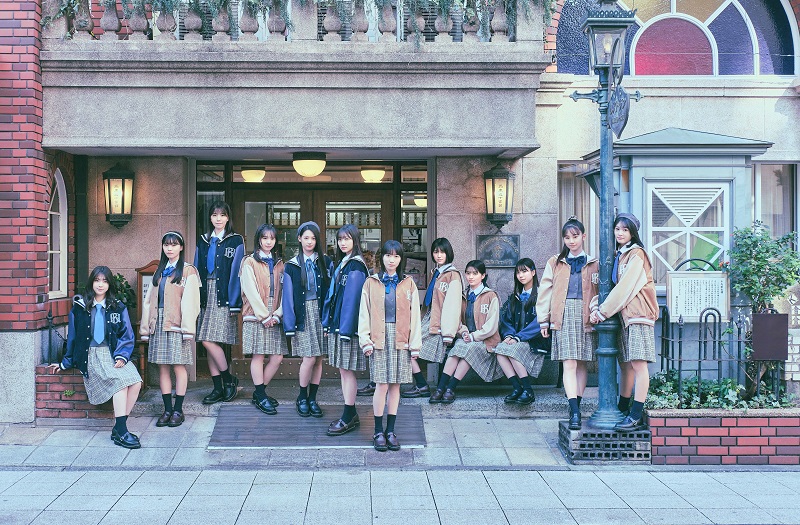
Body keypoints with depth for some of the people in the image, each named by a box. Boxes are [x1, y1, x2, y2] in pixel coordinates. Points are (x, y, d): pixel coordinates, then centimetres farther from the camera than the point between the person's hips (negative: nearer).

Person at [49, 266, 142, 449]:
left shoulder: (118, 308, 12)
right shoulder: (79, 308, 8)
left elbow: (127, 336, 9)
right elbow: (72, 338, 15)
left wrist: (122, 356, -8)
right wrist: (65, 363, 17)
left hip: (113, 353, 3)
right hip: (91, 356, -3)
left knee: (136, 382, -26)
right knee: (120, 381, -30)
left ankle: (118, 429, -15)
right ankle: (120, 433, -29)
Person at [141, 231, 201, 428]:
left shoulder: (188, 272, 1)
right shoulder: (159, 272, 19)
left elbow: (190, 302, -8)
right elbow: (149, 300, 17)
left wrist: (187, 329, -16)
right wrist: (145, 327, 10)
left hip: (176, 324, -5)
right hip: (158, 324, 5)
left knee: (178, 366, -4)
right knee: (162, 367, 5)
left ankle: (178, 410, 4)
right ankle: (167, 409, 11)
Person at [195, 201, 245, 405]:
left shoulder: (236, 241, 0)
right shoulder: (203, 241, 14)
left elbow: (236, 272, -6)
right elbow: (197, 271, 14)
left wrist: (235, 303, -11)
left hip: (223, 296, -5)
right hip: (206, 295, 5)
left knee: (209, 340, -13)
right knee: (209, 343, 5)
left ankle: (229, 379, 5)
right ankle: (218, 388, 12)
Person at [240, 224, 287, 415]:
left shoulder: (279, 264, 15)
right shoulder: (249, 262, 0)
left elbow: (283, 291, 9)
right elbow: (250, 291, -7)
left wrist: (277, 314, -5)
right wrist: (264, 315, -11)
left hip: (274, 318, 5)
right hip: (255, 317, -5)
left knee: (277, 357, 0)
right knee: (258, 356, -5)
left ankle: (260, 391, 15)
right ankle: (260, 397, 3)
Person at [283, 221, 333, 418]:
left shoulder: (325, 262, 7)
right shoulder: (292, 266, 4)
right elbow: (288, 297, 2)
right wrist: (290, 324, -5)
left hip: (320, 312, 2)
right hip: (303, 315, -2)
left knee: (319, 358, 3)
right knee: (309, 358, -9)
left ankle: (312, 398, 15)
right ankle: (302, 398, 9)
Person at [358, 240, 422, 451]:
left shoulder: (408, 284, 9)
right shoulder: (371, 283, 7)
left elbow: (414, 315, 7)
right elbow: (364, 313, 5)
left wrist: (415, 344, 2)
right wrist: (365, 339, -5)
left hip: (400, 340, 1)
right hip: (379, 339, -1)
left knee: (395, 385, 4)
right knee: (382, 385, -5)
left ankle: (390, 430, 13)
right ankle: (378, 432, 5)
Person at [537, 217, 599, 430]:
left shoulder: (593, 263, 9)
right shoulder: (555, 263, 10)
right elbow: (545, 292, 9)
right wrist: (544, 320, 5)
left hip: (585, 317, 1)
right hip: (564, 316, -1)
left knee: (582, 364, 6)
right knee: (569, 364, -9)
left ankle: (575, 407, 17)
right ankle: (575, 412, -16)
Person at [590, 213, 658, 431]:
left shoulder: (637, 254, -8)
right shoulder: (619, 255, 18)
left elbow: (624, 288, -12)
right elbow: (612, 285, 17)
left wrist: (603, 312, -9)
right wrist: (596, 305, 0)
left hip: (638, 315, -8)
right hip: (623, 315, 8)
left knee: (638, 364, -10)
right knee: (625, 364, 12)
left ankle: (636, 417, -12)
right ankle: (622, 410, 20)